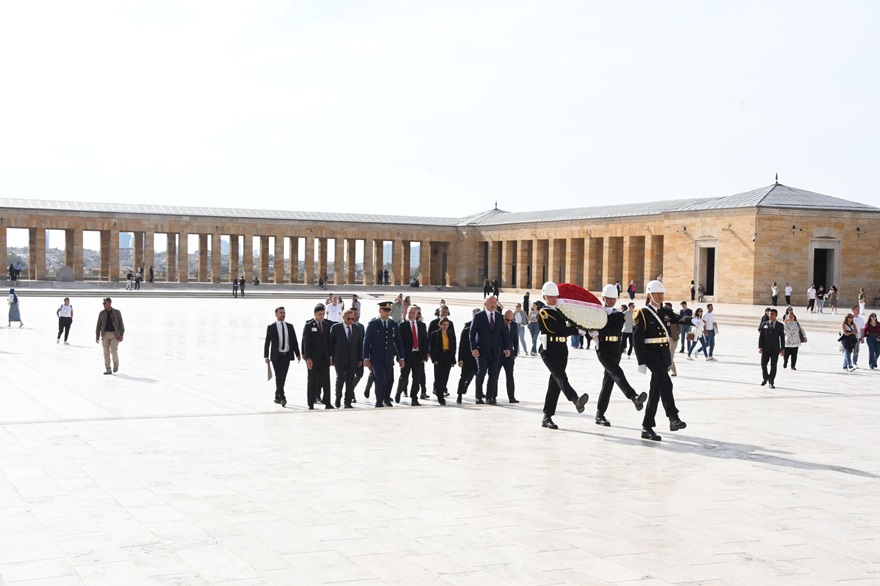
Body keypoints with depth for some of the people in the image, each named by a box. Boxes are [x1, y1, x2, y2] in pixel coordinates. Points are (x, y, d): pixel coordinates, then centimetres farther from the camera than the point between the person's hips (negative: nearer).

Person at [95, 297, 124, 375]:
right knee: (106, 352, 1)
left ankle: (116, 364, 16)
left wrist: (121, 334, -7)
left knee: (113, 351, -12)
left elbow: (121, 324, 1)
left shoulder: (117, 312, -1)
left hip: (115, 334, -3)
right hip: (105, 334, 3)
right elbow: (98, 325, 9)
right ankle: (108, 369, 8)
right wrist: (97, 336, 5)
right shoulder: (102, 313, 5)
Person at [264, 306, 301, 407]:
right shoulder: (271, 327, -1)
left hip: (287, 355, 4)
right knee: (279, 377, -11)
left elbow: (294, 341, 11)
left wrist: (297, 354, 5)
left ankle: (277, 397, 20)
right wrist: (266, 356, -7)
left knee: (283, 377, 8)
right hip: (276, 356, -4)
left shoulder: (289, 326, 9)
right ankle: (282, 398, -14)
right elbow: (267, 342, -2)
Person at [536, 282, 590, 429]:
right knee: (560, 376, -27)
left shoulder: (560, 310, 21)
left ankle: (547, 417, 10)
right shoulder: (543, 312, -4)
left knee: (555, 384, 6)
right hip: (549, 350, -8)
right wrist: (578, 328, -5)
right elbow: (561, 330, -13)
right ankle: (576, 401, -51)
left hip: (562, 351, 8)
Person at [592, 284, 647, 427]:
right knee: (617, 373, -26)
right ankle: (634, 397, -44)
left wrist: (599, 332, -21)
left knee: (608, 382, 5)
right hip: (603, 350, -4)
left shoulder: (619, 315, 9)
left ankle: (600, 415, 11)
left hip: (616, 351, 4)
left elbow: (617, 329, -9)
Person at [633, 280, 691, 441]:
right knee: (665, 383, -26)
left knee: (656, 391, 8)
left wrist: (692, 320, -28)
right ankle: (673, 418, -32)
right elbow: (637, 339, -8)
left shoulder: (665, 312, 13)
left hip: (664, 355, 7)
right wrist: (641, 362, -13)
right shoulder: (642, 314, -5)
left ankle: (647, 427, 13)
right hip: (651, 354, -7)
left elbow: (679, 319, -5)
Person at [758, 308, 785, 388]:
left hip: (775, 349, -1)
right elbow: (761, 336, 1)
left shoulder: (780, 325, 2)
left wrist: (782, 349, -3)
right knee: (763, 364, -3)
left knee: (773, 366, 0)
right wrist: (760, 347, -8)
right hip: (766, 348, 1)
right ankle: (765, 378, 21)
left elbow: (782, 337, 2)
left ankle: (771, 382, 8)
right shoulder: (764, 324, 3)